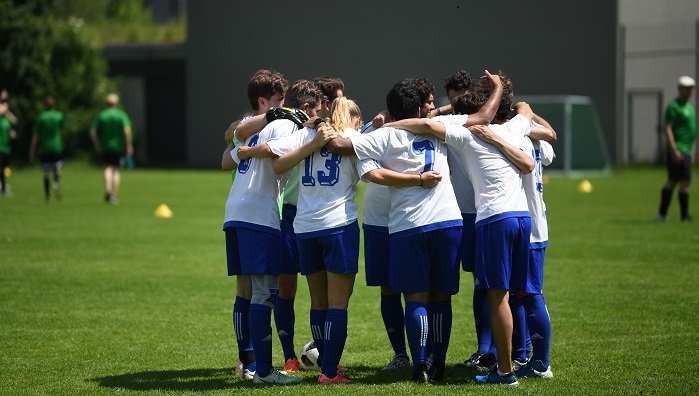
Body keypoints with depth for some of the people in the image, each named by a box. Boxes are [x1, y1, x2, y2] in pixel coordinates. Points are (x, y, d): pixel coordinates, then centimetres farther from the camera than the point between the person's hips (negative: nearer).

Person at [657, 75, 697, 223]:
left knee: (672, 181, 11)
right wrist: (674, 150, -24)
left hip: (685, 150, 10)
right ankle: (684, 215, -7)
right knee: (686, 181, -10)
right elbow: (667, 129, -17)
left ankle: (662, 213, 16)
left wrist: (690, 151, 24)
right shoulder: (673, 106, -11)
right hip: (678, 151, -10)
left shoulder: (688, 106, 18)